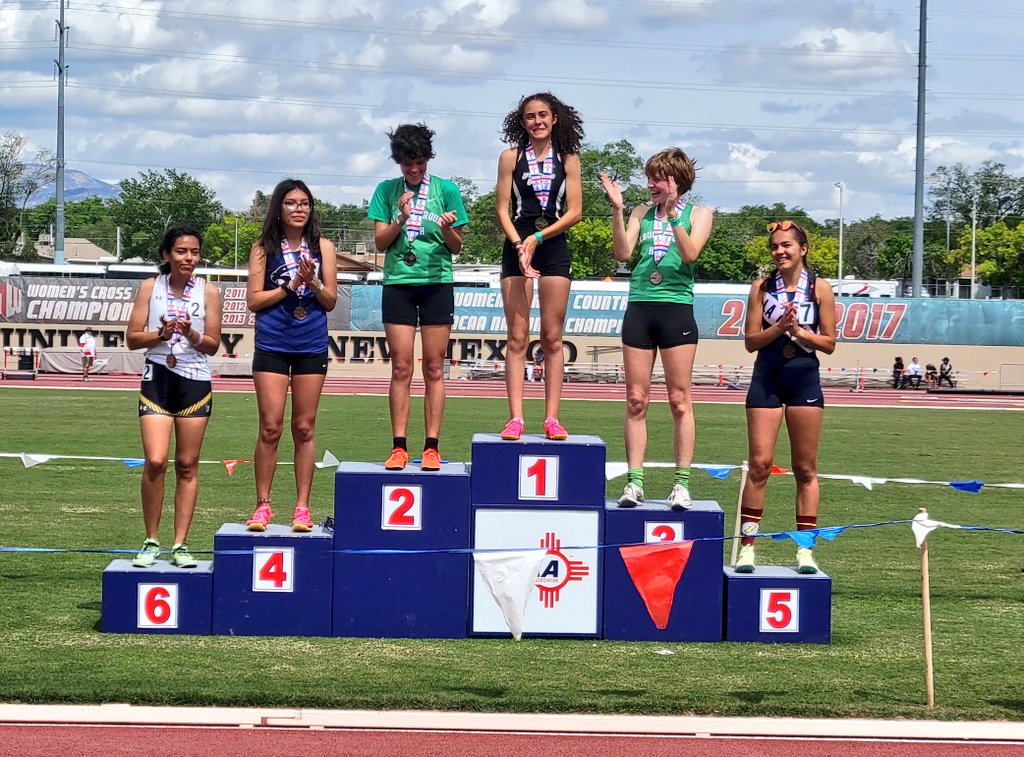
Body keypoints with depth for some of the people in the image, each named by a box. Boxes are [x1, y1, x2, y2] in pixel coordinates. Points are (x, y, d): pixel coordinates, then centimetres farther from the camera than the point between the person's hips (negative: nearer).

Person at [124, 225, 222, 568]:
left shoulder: (208, 292, 2)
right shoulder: (150, 287, 2)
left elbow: (213, 345, 2)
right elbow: (132, 338, 1)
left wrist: (191, 334, -17)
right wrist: (161, 334, -17)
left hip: (195, 382, 1)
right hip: (158, 378, -1)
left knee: (187, 465, 4)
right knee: (155, 461, -12)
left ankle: (180, 545, 9)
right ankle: (151, 542, 1)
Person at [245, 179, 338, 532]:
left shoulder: (322, 247, 7)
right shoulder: (264, 248, 4)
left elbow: (331, 301, 7)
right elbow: (254, 300, 0)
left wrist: (313, 283, -12)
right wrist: (290, 285, -10)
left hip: (311, 346, 1)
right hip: (272, 345, -1)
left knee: (304, 428, 4)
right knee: (270, 427, -4)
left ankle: (302, 507, 8)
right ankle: (263, 505, 5)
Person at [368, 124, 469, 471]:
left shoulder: (446, 190, 5)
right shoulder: (387, 191, 8)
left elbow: (457, 247, 7)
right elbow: (380, 241, 5)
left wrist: (448, 229, -15)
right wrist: (401, 219, -13)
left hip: (437, 282, -1)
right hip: (398, 283, 1)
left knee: (434, 369, -1)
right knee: (401, 368, -1)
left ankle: (432, 447, 0)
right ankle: (399, 447, 1)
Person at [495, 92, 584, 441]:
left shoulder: (568, 159, 6)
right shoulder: (511, 157, 5)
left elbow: (574, 212, 1)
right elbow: (503, 209, 1)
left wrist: (537, 238, -10)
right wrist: (519, 246, -13)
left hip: (553, 247, 1)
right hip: (517, 246, 0)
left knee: (552, 337, 1)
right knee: (517, 337, -3)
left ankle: (551, 418, 1)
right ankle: (515, 418, -5)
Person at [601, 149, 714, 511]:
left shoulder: (698, 214, 5)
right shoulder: (642, 213, 13)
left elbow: (690, 253, -11)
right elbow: (623, 253, 0)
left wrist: (673, 216, -21)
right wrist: (617, 210, -8)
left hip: (676, 308, -3)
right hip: (639, 308, 3)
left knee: (679, 399, -2)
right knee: (636, 400, 1)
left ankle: (682, 483, 1)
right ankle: (634, 482, 4)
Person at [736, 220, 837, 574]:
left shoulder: (819, 288, 1)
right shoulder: (762, 287, 3)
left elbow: (829, 343, 1)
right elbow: (750, 340, 1)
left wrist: (799, 331, -13)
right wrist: (778, 327, -15)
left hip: (805, 379, 0)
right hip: (767, 378, 0)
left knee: (805, 468, 4)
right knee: (759, 464, -4)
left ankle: (805, 549, 9)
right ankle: (747, 545, 1)